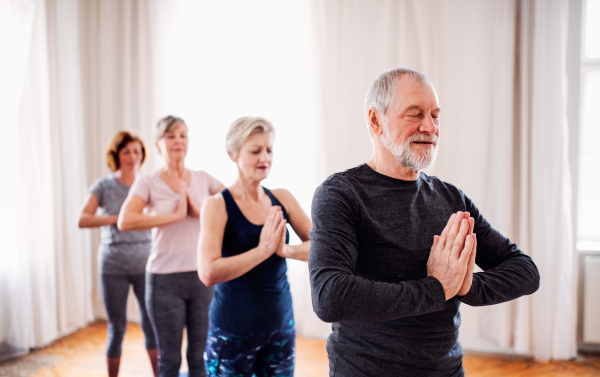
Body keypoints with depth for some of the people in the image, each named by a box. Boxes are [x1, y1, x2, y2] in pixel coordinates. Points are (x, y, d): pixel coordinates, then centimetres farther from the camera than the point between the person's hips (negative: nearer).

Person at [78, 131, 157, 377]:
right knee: (117, 329, 8)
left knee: (152, 326, 3)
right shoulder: (104, 186, 0)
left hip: (145, 265, 1)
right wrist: (118, 218, -26)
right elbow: (82, 220, -13)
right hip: (113, 267, -1)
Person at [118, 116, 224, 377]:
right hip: (165, 278, -2)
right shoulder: (148, 183, -3)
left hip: (202, 276, 2)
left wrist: (200, 210, -15)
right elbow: (125, 221, -19)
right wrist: (175, 216, -17)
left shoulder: (203, 179, 6)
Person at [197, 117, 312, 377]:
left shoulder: (282, 199, 1)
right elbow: (208, 273, -24)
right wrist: (264, 249, -24)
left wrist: (285, 250, -20)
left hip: (281, 326, 4)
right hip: (233, 332, -4)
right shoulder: (218, 205, -12)